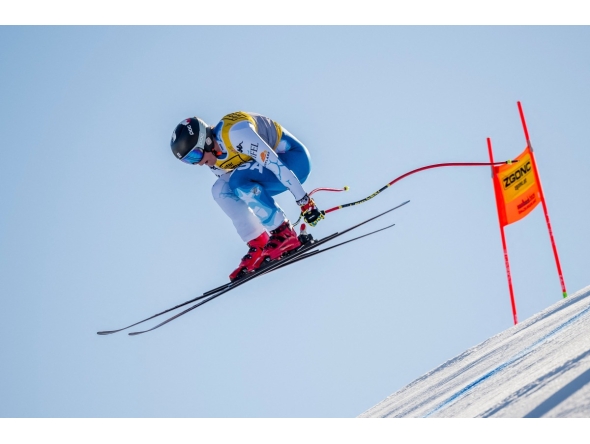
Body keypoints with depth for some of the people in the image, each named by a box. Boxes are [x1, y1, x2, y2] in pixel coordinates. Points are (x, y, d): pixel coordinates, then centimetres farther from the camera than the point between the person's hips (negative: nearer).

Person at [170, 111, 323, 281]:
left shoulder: (235, 133, -29)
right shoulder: (214, 161, -2)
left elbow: (276, 163, -30)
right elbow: (234, 192, 7)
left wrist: (304, 201, -28)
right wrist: (254, 237, 7)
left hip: (295, 159, -8)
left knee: (239, 180, -28)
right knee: (221, 190, -9)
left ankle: (285, 235, -18)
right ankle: (259, 245, -6)